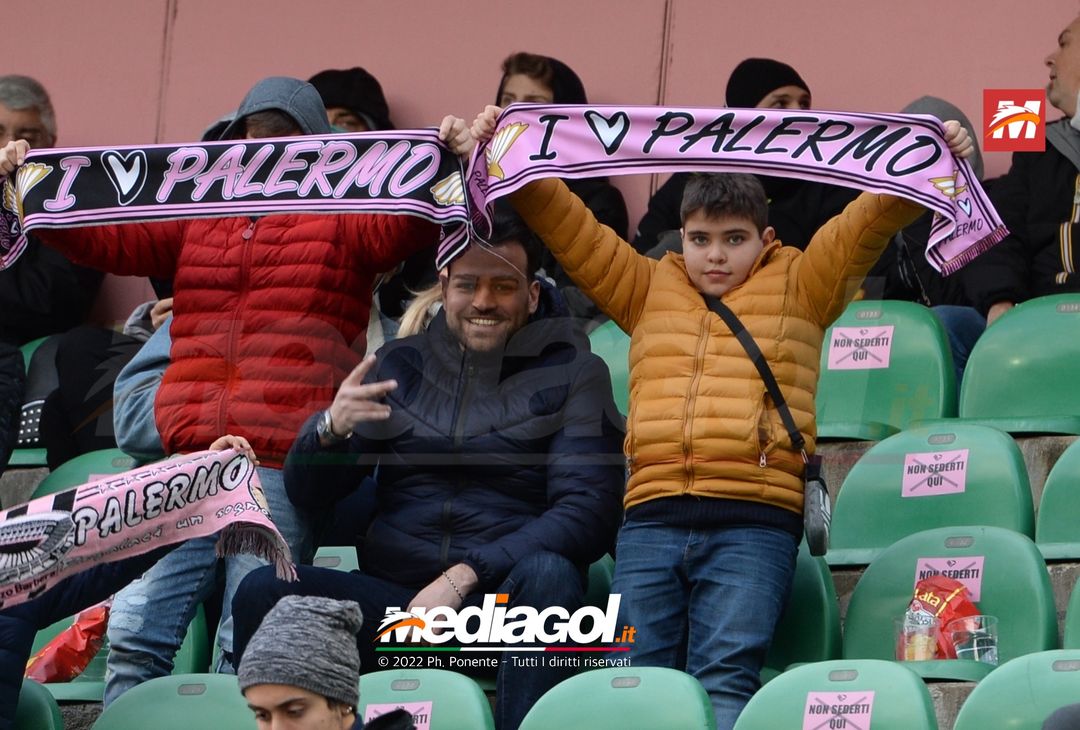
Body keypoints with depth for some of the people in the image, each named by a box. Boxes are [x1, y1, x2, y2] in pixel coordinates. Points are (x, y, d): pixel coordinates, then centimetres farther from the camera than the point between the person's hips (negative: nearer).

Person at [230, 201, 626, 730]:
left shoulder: (572, 373, 5)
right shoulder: (399, 364, 15)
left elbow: (587, 512, -9)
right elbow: (306, 496, 13)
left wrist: (463, 577, -19)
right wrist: (331, 429, -10)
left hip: (506, 598, -2)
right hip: (393, 596, 3)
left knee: (548, 573, -36)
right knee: (263, 592, -23)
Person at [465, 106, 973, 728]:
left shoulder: (798, 288, 16)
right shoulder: (648, 290, 23)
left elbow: (870, 219, 7)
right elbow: (569, 225, 21)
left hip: (754, 520, -3)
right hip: (651, 518, 3)